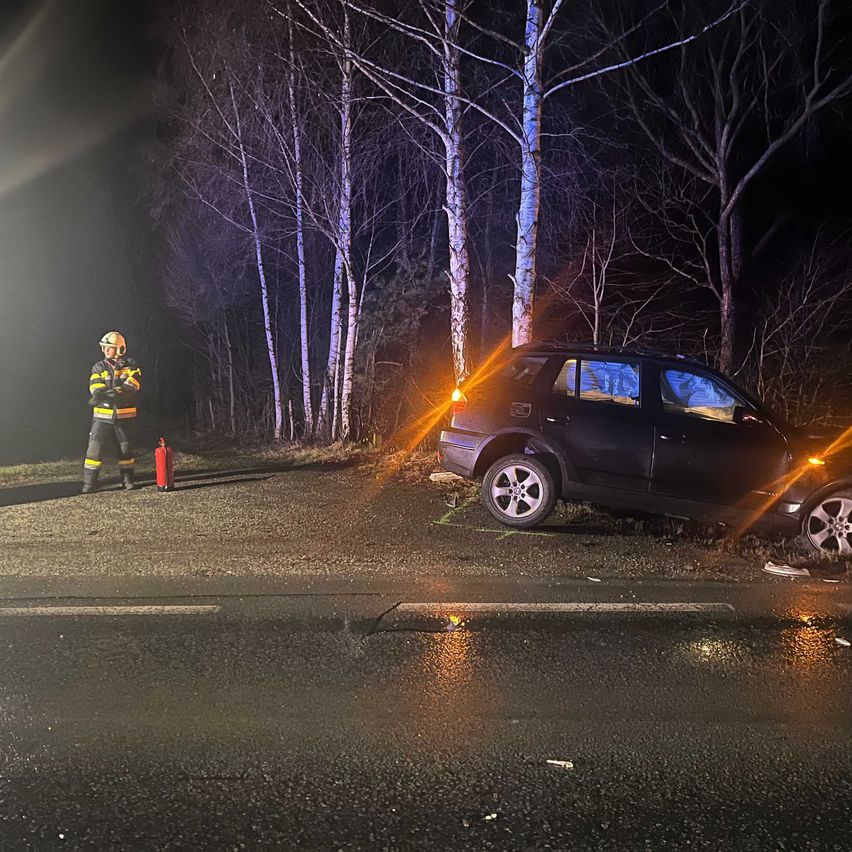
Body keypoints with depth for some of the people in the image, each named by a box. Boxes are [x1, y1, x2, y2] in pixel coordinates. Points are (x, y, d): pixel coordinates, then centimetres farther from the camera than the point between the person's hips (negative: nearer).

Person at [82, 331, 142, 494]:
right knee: (95, 447, -6)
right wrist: (114, 395, -27)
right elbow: (96, 389, -9)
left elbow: (130, 388, -14)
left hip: (125, 415, 0)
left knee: (126, 447, 10)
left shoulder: (131, 366, 1)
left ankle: (127, 478, 24)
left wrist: (110, 394, -27)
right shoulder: (99, 368, 5)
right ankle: (89, 481, -2)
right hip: (103, 415, 0)